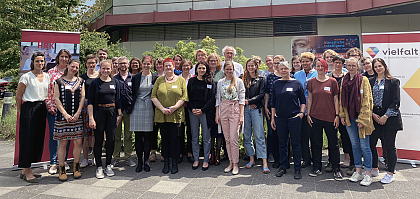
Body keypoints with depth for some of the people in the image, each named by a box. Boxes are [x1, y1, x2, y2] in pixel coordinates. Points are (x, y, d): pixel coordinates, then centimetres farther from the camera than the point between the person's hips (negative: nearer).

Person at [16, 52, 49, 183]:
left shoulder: (47, 76, 11)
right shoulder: (26, 77, -5)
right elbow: (18, 96, -3)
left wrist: (49, 107, 10)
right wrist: (20, 112, -1)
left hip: (42, 109, 6)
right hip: (29, 108, -6)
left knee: (38, 138, 7)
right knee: (28, 138, -3)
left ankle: (25, 170, 20)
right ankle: (27, 171, 5)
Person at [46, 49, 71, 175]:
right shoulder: (51, 72, 4)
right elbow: (47, 91, 1)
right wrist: (50, 107, -6)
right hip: (54, 109, -1)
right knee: (53, 135, 1)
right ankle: (53, 163, 12)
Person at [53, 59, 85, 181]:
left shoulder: (80, 81, 10)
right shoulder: (59, 81, 4)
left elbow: (82, 97, 6)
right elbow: (56, 99, 0)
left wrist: (77, 113, -5)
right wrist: (65, 114, -9)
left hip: (77, 116, 2)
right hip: (62, 116, -2)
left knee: (78, 142, 2)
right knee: (63, 143, 1)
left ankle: (76, 167, 16)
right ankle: (62, 169, 13)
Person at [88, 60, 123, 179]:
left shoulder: (115, 82, 7)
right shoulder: (95, 83, -2)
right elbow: (90, 101, -5)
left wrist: (119, 114, 6)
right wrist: (91, 118, -12)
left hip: (112, 112, 3)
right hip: (99, 112, -2)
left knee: (111, 140, 6)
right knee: (99, 140, 4)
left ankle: (108, 165, 20)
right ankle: (99, 167, 14)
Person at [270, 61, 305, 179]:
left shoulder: (296, 83, 1)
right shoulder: (276, 84, 7)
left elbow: (303, 100, 6)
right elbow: (273, 102, 10)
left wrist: (301, 112, -7)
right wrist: (272, 118, 7)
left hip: (294, 118, -2)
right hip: (280, 118, 3)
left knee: (295, 144, 3)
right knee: (282, 143, 10)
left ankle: (297, 169, 15)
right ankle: (283, 167, 22)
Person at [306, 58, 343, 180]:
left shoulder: (332, 81, 2)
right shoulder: (311, 82, 6)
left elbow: (336, 99, 3)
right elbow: (309, 99, 8)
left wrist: (337, 115, -2)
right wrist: (308, 114, 3)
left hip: (330, 117, -1)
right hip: (315, 117, 2)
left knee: (333, 144, 4)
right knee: (316, 143, 8)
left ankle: (336, 169, 17)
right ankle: (317, 168, 21)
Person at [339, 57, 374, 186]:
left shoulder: (363, 80, -6)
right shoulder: (344, 81, 10)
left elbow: (366, 100, -10)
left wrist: (362, 118, -14)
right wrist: (342, 115, 8)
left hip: (361, 117, -5)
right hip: (349, 118, 5)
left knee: (364, 145, -1)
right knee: (355, 145, 11)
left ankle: (368, 174, 10)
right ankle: (358, 172, 21)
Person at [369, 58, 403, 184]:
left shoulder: (393, 81, 0)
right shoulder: (370, 81, 10)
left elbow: (395, 101, -5)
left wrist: (385, 116, -12)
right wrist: (372, 114, -4)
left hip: (389, 118, -3)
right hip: (374, 117, 4)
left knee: (389, 146, 2)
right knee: (371, 143, 4)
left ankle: (390, 174, 15)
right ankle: (374, 169, 23)